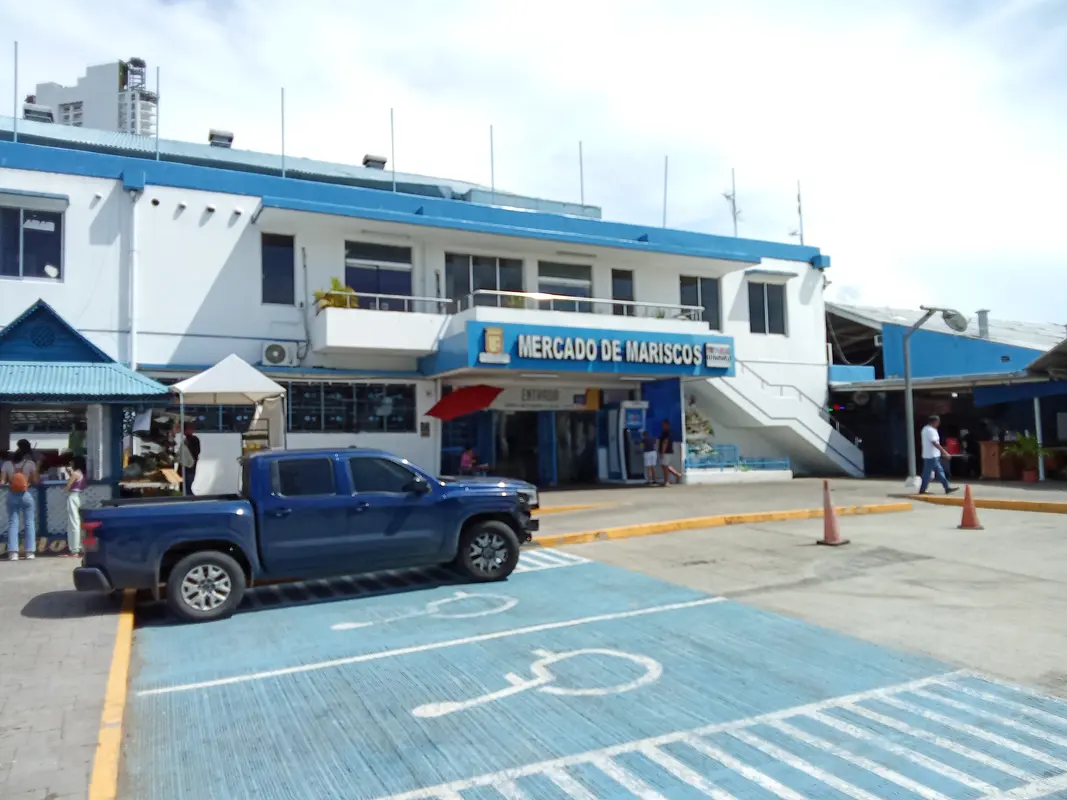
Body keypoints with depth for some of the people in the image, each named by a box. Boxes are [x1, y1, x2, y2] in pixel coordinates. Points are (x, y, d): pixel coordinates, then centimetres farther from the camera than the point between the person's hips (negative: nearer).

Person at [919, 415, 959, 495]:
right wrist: (944, 452, -19)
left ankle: (947, 488, 14)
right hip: (931, 455, -11)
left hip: (932, 455, 11)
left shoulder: (926, 429, 15)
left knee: (939, 471, 11)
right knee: (928, 473, -4)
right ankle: (922, 490, 2)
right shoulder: (931, 430, -17)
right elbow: (935, 443, -22)